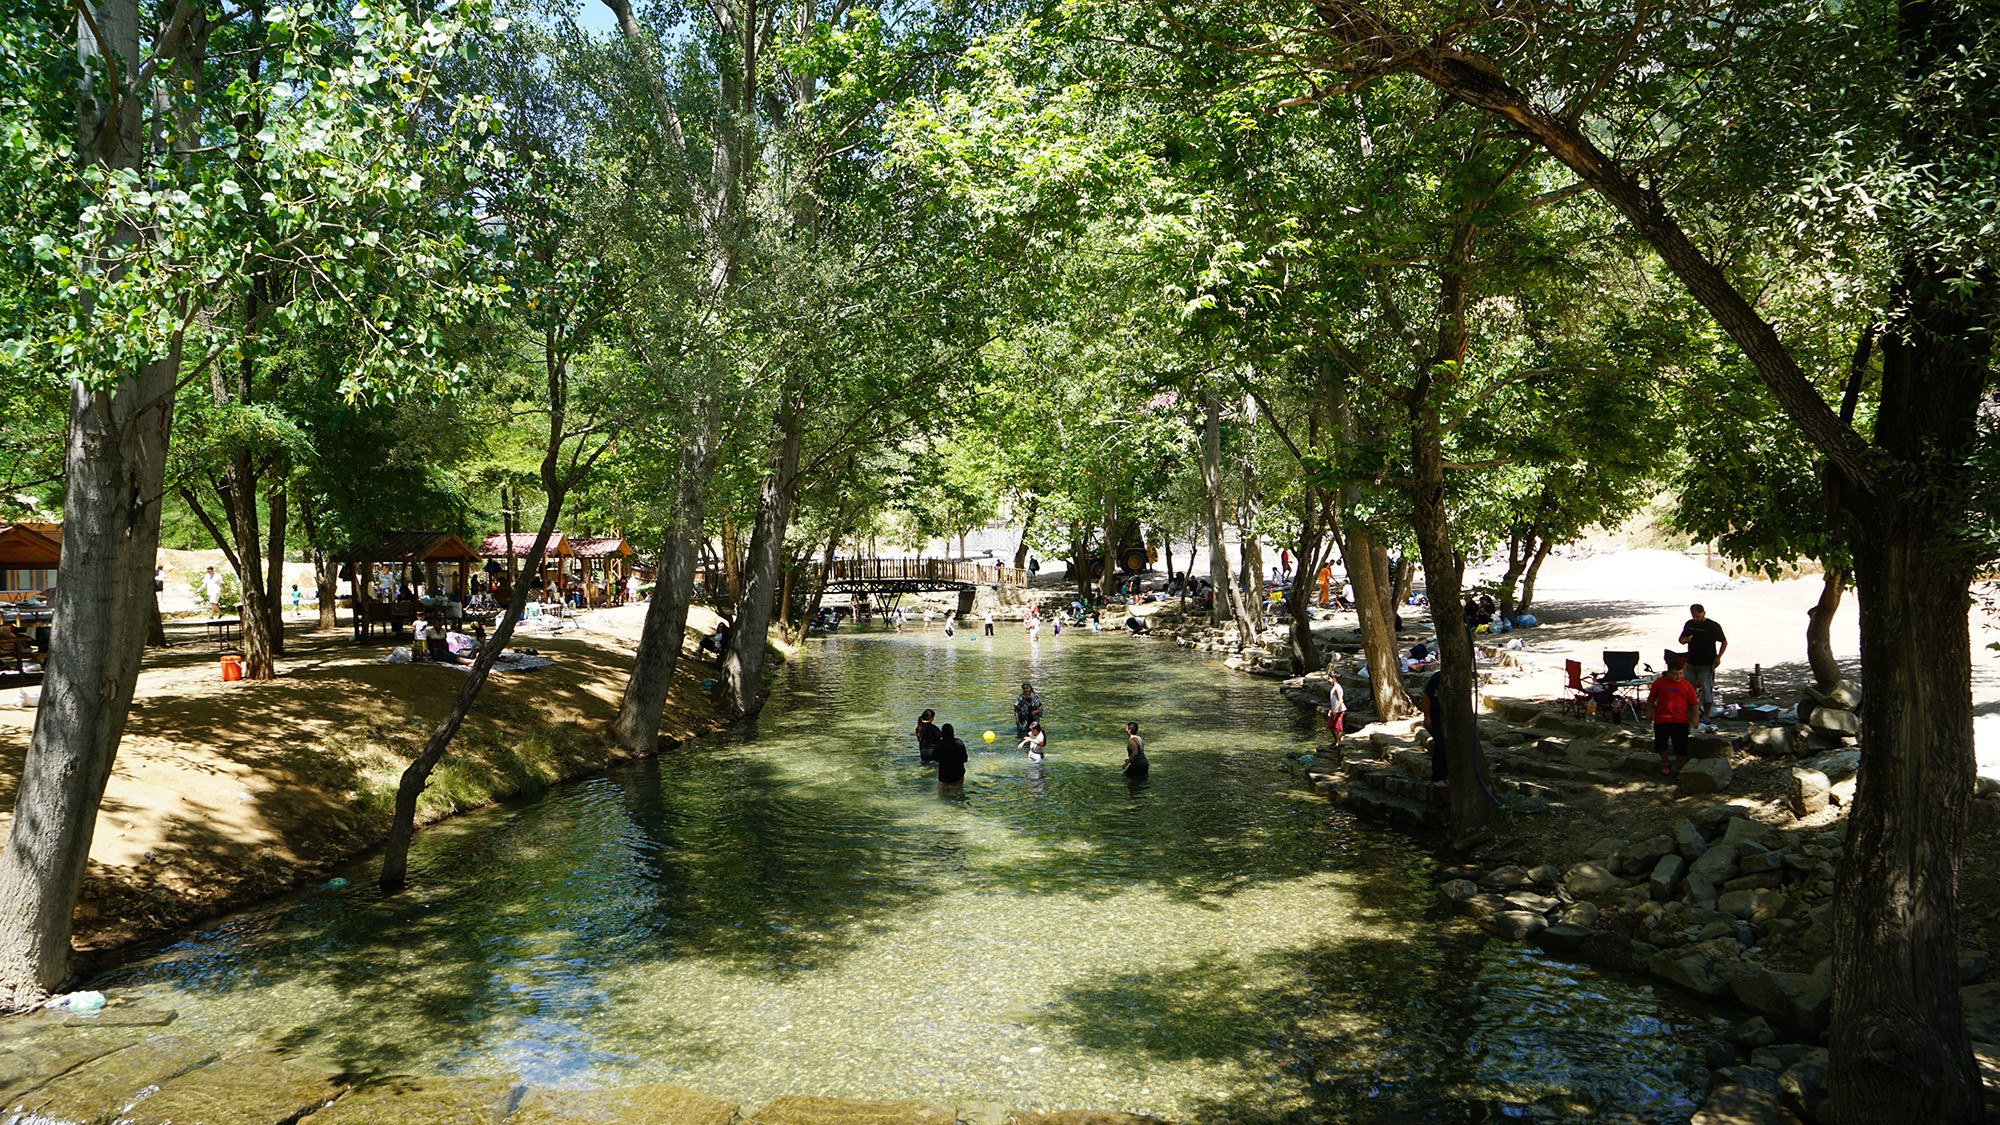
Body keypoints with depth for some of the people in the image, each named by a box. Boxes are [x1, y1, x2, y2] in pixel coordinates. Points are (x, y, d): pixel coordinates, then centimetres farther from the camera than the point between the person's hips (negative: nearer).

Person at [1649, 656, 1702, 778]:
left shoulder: (1687, 685, 6)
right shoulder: (1659, 683, 2)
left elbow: (1694, 703, 9)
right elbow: (1650, 700, 10)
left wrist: (1694, 717, -2)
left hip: (1681, 721, 0)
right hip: (1661, 720, 0)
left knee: (1681, 747, -3)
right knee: (1660, 745, 0)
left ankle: (1679, 769, 18)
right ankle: (1665, 764, 28)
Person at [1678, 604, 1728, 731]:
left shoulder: (1713, 626, -7)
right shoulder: (1689, 624, 8)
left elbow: (1724, 642, -1)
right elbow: (1681, 639, 16)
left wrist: (1718, 657, -12)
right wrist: (1685, 640, -9)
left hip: (1706, 664, -5)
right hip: (1691, 663, 5)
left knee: (1706, 690, -4)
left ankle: (1705, 717, 3)